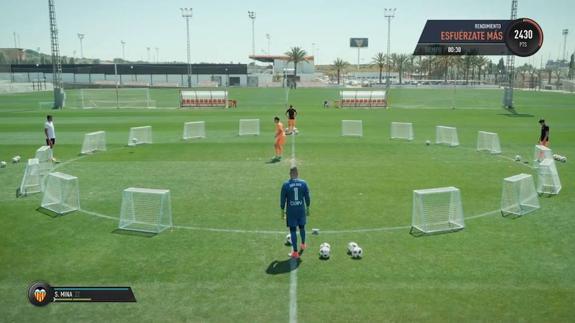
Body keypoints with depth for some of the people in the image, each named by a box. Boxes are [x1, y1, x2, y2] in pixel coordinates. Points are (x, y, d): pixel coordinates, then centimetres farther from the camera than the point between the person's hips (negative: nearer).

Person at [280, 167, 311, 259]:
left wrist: (282, 211, 6)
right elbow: (307, 197, 2)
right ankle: (303, 244, 44)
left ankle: (295, 252, 7)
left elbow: (283, 199, -5)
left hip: (291, 211, -2)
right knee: (302, 227, 23)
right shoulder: (303, 183, -4)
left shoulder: (285, 184, -9)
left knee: (293, 230, 4)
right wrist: (307, 208, 14)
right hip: (301, 210, 2)